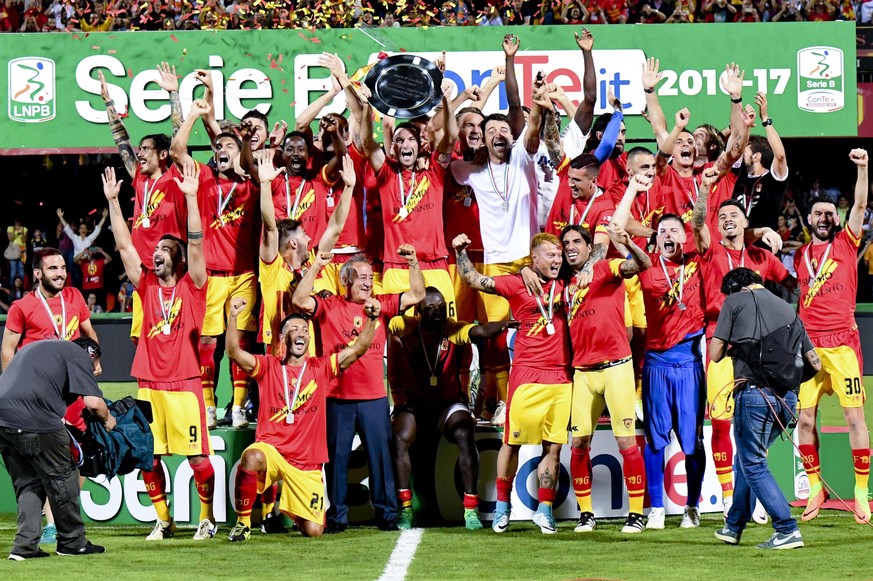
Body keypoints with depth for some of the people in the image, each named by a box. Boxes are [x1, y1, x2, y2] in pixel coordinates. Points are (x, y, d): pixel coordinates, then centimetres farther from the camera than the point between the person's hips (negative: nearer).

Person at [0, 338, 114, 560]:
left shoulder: (35, 348, 34)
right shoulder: (79, 355, 8)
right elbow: (93, 402, -4)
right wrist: (108, 419, 18)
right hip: (35, 420, -8)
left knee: (27, 483, 17)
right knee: (62, 477, 8)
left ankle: (25, 545, 8)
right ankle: (72, 542, 17)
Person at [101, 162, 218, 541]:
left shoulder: (191, 285, 2)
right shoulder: (147, 285, 12)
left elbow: (195, 243, -9)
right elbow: (124, 245, 10)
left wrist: (191, 197, -17)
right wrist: (112, 201, 4)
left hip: (184, 385, -4)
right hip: (148, 385, 4)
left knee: (197, 455, -3)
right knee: (148, 457, 4)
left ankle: (207, 518, 8)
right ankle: (163, 521, 15)